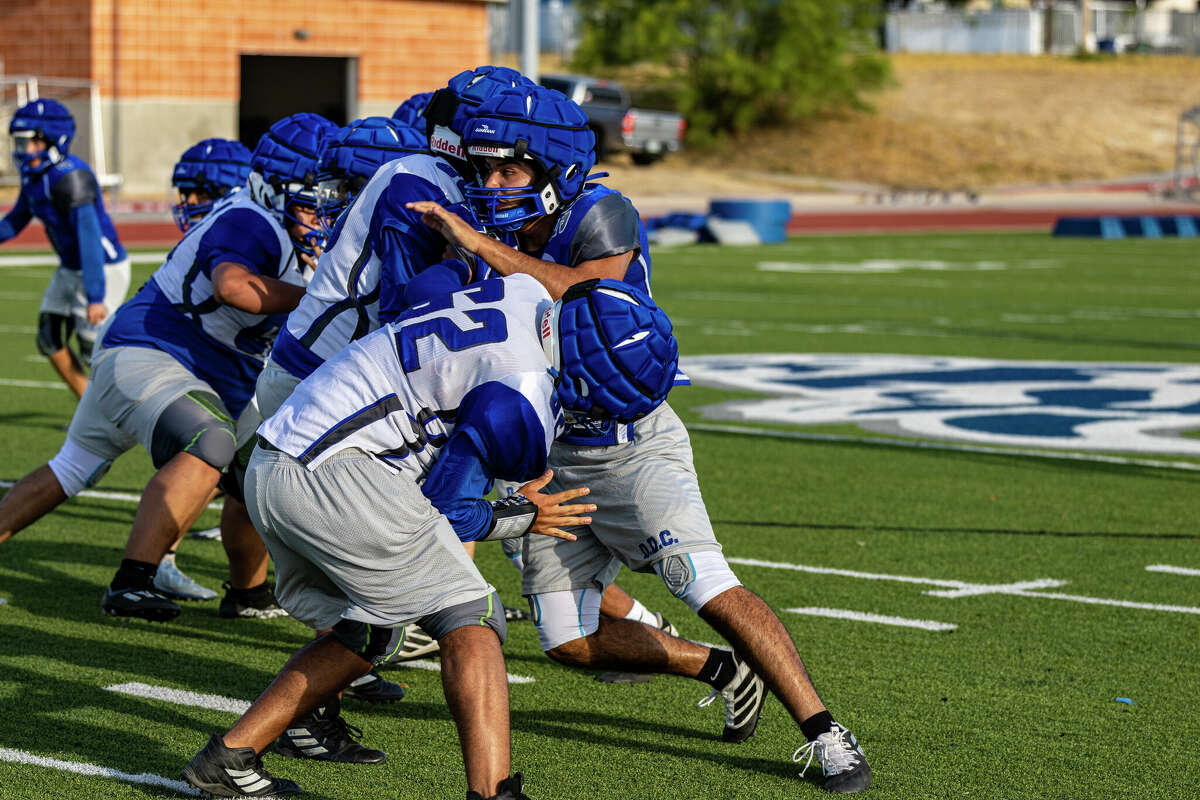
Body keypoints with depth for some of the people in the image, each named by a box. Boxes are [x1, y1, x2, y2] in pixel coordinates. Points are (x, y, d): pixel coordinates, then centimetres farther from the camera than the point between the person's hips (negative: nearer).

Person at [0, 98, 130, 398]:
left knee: (92, 348, -5)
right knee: (51, 341, 6)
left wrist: (95, 297, -34)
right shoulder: (33, 173, 0)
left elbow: (90, 238, -32)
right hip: (70, 269, 9)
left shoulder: (70, 177, -28)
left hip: (105, 269, -9)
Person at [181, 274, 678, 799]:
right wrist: (522, 517, 8)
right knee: (467, 618, -6)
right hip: (333, 477, -10)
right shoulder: (521, 397, -16)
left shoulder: (529, 295, 8)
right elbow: (444, 509, -6)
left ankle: (229, 757, 20)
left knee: (368, 636, 22)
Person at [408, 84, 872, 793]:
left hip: (632, 447, -7)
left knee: (714, 592, -21)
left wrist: (479, 245, -36)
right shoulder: (511, 240, 4)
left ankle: (827, 735, -13)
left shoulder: (603, 215, -16)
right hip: (557, 456, 7)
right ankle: (725, 672, 22)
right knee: (570, 641, 3)